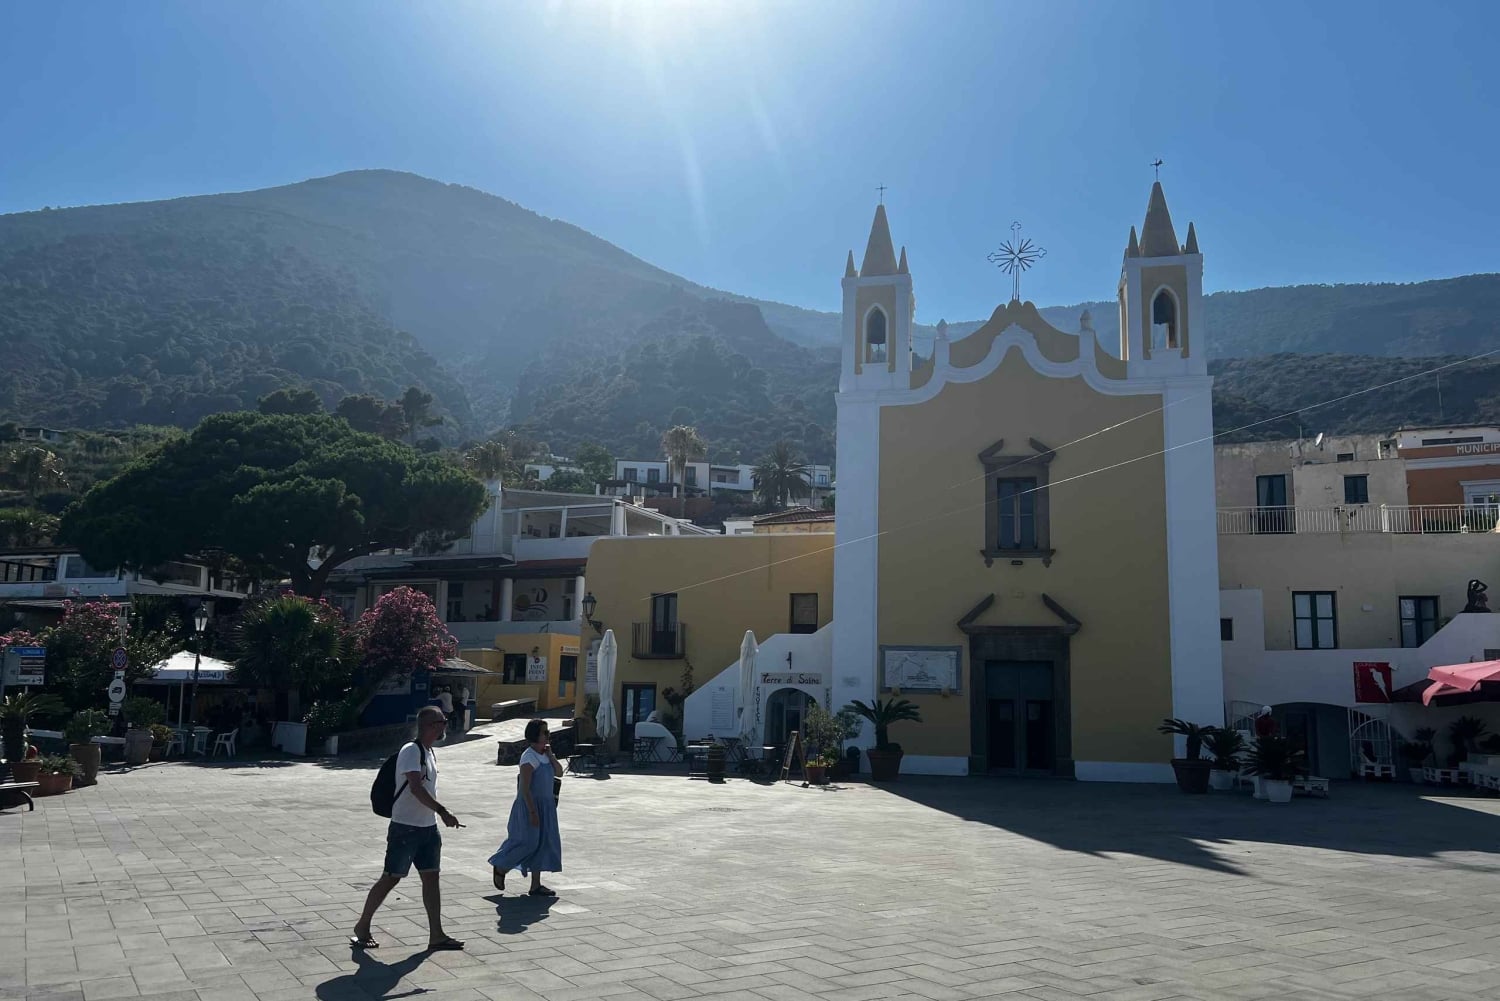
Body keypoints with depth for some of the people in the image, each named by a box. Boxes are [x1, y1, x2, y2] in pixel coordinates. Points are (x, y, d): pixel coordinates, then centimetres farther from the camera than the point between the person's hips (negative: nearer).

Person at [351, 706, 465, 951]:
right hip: (406, 827, -8)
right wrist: (442, 811, -32)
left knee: (431, 877, 7)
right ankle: (362, 927, 18)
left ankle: (436, 935, 10)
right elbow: (416, 788, -28)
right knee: (391, 878, 1)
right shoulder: (411, 751, -17)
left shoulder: (429, 752, 12)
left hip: (427, 827, 8)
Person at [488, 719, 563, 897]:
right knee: (528, 842, -4)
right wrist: (532, 811, -23)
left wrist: (550, 754, -4)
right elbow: (524, 788, -21)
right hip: (530, 804, -8)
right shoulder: (529, 758, -18)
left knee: (542, 844, 9)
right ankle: (500, 868, 20)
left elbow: (559, 771, 5)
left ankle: (536, 885, 15)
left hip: (545, 805, 8)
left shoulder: (545, 755, 8)